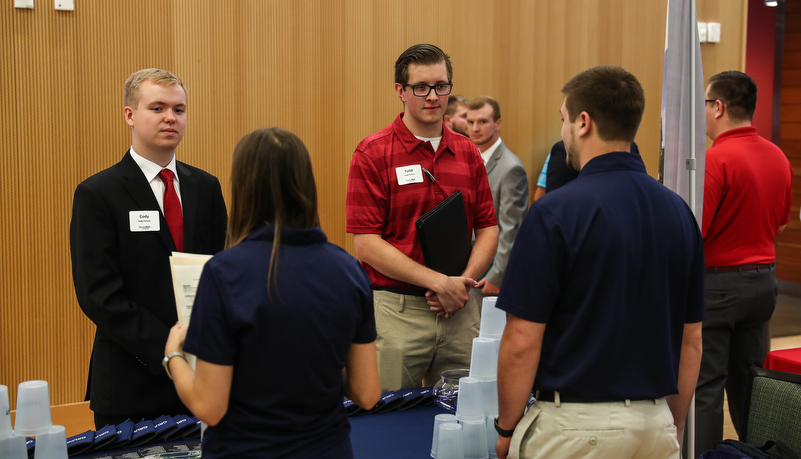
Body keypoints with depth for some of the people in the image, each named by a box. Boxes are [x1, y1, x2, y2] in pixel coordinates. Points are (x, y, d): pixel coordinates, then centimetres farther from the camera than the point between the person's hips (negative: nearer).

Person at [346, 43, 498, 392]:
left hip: (460, 311, 4)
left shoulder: (467, 152, 10)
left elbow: (488, 228, 11)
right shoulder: (373, 153, -6)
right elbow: (366, 244, -11)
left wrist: (463, 282, -7)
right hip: (395, 309, -4)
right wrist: (439, 282, -15)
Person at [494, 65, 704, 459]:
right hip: (655, 425, 6)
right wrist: (673, 427, 19)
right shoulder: (678, 211, 4)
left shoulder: (555, 212, -14)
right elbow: (691, 339, 9)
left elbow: (522, 342, -14)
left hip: (575, 426, -5)